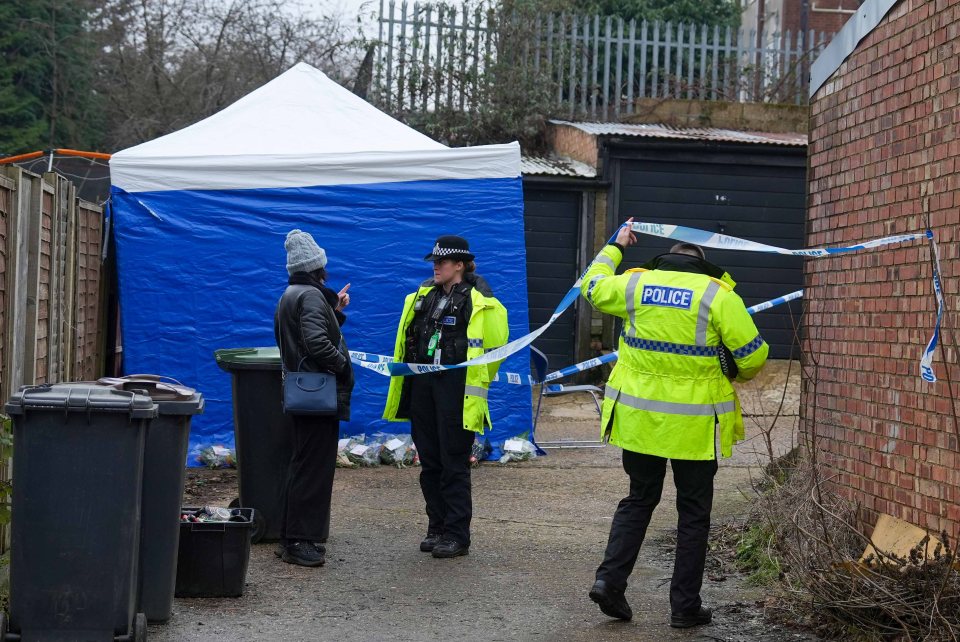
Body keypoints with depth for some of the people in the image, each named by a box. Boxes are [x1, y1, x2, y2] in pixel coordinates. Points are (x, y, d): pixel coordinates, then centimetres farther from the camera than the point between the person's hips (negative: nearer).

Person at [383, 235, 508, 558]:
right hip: (422, 386, 7)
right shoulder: (424, 296, 12)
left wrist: (476, 382, 3)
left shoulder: (477, 301, -8)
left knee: (454, 464, -3)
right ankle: (437, 528, 20)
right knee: (429, 462, 11)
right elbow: (409, 339, 24)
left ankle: (457, 535, 3)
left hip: (456, 392, -7)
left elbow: (495, 346, -5)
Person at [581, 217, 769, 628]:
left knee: (639, 499, 19)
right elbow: (753, 354, -7)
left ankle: (611, 578, 5)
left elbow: (592, 286, 22)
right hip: (694, 422, -3)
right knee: (693, 512, 9)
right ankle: (685, 605, 11)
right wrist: (738, 375, 15)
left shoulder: (634, 283, 2)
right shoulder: (717, 295, -8)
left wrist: (615, 247, 36)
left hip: (639, 416, 3)